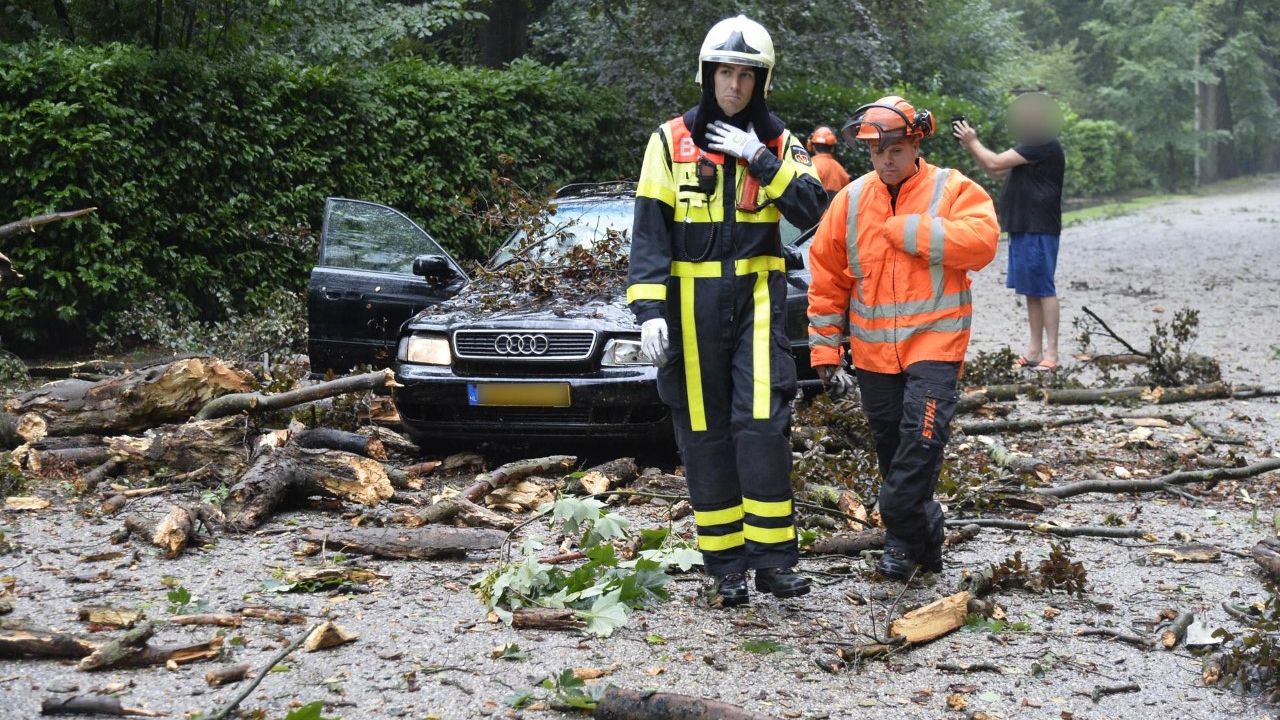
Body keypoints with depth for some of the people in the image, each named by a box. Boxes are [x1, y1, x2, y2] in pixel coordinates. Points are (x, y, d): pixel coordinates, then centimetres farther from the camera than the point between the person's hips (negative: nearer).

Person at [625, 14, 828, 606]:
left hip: (757, 295, 0)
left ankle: (772, 557, -5)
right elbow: (649, 230, -1)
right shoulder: (672, 141, 3)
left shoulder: (778, 143, 7)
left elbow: (811, 210, -8)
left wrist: (760, 159, -15)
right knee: (704, 433, 3)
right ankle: (725, 562, 11)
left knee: (763, 423, -12)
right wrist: (649, 309, -10)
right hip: (691, 299, 0)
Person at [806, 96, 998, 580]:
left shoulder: (952, 191, -2)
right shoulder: (851, 200, 7)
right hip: (872, 349, 4)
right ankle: (925, 538, 25)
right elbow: (827, 279, 10)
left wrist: (907, 230, -20)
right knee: (890, 445, 10)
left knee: (922, 438, -17)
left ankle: (900, 536, -5)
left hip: (933, 341, -4)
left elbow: (981, 242, -22)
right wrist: (826, 349, 8)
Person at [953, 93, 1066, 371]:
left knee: (1043, 289, -8)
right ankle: (1034, 350, 16)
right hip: (1024, 228, 10)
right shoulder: (1032, 146, 18)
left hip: (1039, 230, -10)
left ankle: (1051, 353, -7)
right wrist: (971, 146, 11)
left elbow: (995, 163, -18)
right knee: (1030, 290, 11)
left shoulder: (1044, 146, -15)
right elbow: (995, 171, 21)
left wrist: (973, 143, -2)